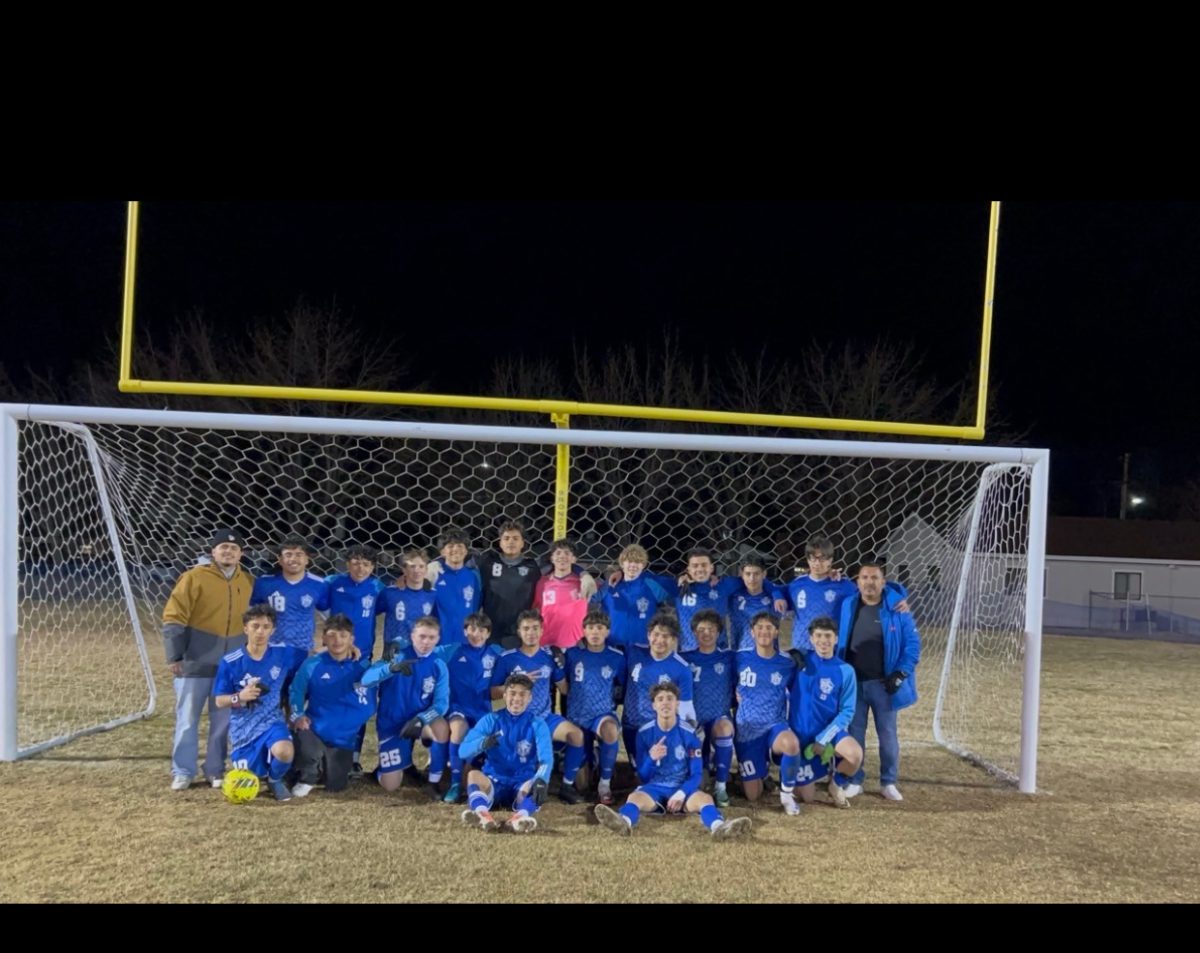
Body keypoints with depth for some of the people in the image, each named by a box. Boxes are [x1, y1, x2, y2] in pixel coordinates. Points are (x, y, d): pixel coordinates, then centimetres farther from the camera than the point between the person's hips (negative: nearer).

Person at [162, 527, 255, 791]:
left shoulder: (248, 582, 7)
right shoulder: (194, 577, -8)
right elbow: (173, 618, -9)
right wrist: (174, 656, -13)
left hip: (232, 664, 4)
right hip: (195, 662, -4)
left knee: (223, 720, 9)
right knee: (187, 719, 4)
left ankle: (215, 770, 21)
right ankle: (182, 772, 16)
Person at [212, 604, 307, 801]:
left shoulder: (284, 653, -7)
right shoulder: (230, 663, -10)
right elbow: (219, 701, -3)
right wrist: (239, 697, -23)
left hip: (272, 721, -1)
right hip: (244, 727, 1)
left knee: (284, 753, -32)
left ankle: (276, 779, 4)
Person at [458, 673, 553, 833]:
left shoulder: (537, 723, 0)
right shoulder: (491, 720, 1)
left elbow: (546, 757, -17)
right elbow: (464, 751, -10)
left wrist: (541, 780, -39)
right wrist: (482, 743, -34)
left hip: (523, 783, 0)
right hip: (494, 781, 1)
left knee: (538, 785, -33)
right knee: (474, 774, -31)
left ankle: (521, 816, -63)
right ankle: (482, 814, -58)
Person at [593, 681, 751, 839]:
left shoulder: (689, 734, -2)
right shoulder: (644, 733, -1)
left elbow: (696, 774, 0)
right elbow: (642, 776, 2)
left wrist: (681, 794, -20)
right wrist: (651, 758, -21)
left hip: (682, 789, 1)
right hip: (654, 788, -1)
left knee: (705, 798, -31)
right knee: (635, 797, -33)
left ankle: (719, 826, -63)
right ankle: (624, 822, -68)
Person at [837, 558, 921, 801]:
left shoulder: (897, 609, -7)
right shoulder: (847, 606, 0)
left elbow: (912, 644, -4)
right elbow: (836, 640, 10)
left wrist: (900, 674, -11)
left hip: (883, 684, -2)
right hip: (852, 683, 2)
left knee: (887, 733, 9)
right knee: (854, 733, 9)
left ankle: (888, 783, 22)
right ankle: (854, 781, 20)